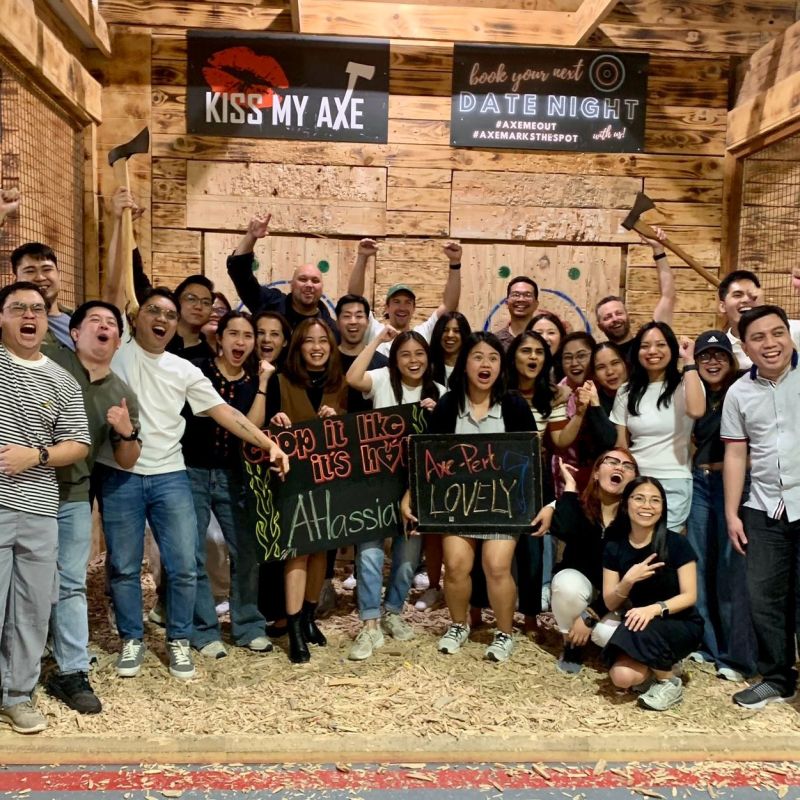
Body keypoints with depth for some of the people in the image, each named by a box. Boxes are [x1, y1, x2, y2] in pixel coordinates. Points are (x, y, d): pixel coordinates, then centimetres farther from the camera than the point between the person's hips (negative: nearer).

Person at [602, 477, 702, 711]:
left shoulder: (676, 544, -13)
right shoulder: (614, 548, -4)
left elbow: (689, 596, -13)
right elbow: (610, 604, -3)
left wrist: (655, 608, -31)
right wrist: (628, 580, -23)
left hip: (681, 625, -3)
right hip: (639, 622, 3)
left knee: (645, 630, -36)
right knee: (622, 677, -24)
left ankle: (670, 683, -7)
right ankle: (660, 664, 9)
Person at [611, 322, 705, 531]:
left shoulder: (685, 384, -2)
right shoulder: (627, 392, 8)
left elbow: (696, 411, -27)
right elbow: (620, 446, 10)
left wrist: (689, 361, -18)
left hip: (673, 484, -3)